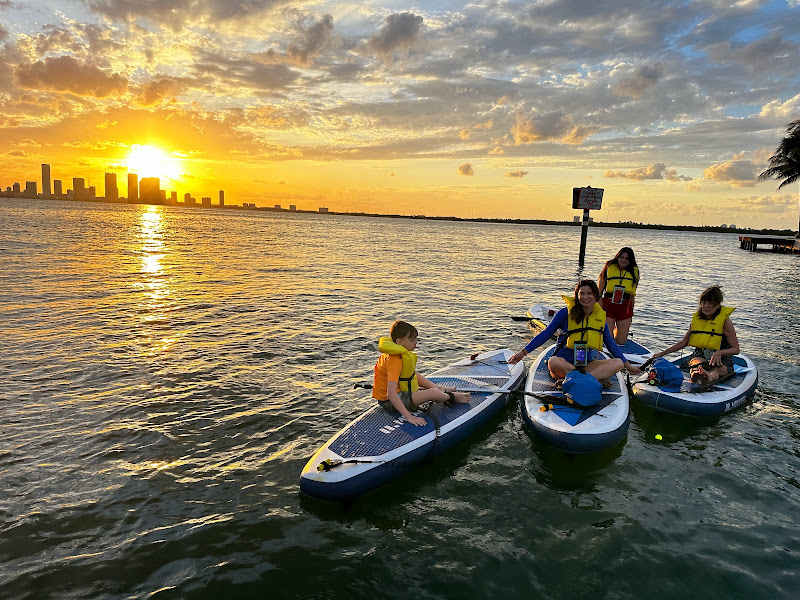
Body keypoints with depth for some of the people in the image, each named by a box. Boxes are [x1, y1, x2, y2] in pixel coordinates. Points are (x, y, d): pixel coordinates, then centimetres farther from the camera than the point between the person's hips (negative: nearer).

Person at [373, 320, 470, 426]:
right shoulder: (395, 360, -28)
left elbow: (416, 375, 16)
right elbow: (391, 393, -36)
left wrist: (437, 387, 13)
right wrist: (409, 417, -39)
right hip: (390, 402, -11)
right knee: (433, 393, -17)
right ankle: (452, 397, 10)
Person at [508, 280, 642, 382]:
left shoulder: (601, 317, 9)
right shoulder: (566, 313, -3)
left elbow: (611, 344, 20)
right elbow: (546, 334, -2)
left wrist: (628, 365, 21)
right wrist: (523, 352, -9)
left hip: (587, 364, 5)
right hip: (565, 362, -4)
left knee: (618, 363, -20)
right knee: (553, 362, -37)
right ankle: (597, 378, -26)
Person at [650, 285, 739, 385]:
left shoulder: (725, 322, -5)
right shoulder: (696, 319, 8)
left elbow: (736, 349, -4)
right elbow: (683, 343, 16)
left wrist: (720, 352, -25)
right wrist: (662, 353, 9)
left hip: (722, 361, -2)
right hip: (699, 356, 2)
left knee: (714, 370, -40)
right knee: (699, 364, -37)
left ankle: (708, 378, -74)